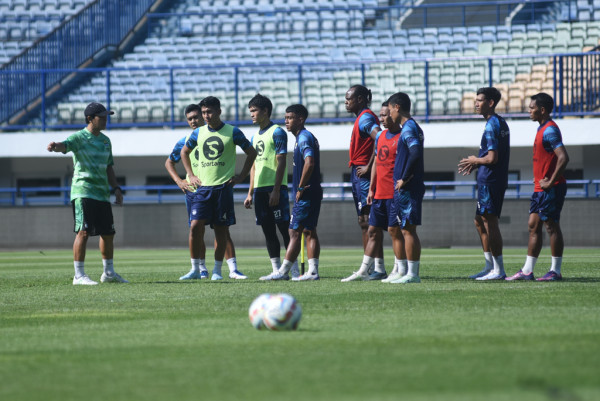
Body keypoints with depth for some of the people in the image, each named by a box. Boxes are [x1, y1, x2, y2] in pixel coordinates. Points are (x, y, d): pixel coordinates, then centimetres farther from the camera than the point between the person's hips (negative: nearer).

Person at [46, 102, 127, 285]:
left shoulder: (105, 140, 17)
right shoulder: (79, 137, -7)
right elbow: (65, 145, -28)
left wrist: (116, 188, 15)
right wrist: (55, 146, -51)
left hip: (102, 194, 8)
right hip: (83, 192, -7)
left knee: (108, 233, 13)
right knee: (84, 231, -13)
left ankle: (109, 273, 27)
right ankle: (79, 275, -11)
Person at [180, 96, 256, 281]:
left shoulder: (232, 132, 0)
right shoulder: (198, 133, 8)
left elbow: (251, 153, 8)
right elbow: (184, 152, 25)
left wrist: (241, 177, 2)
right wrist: (191, 175, 14)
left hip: (223, 187, -2)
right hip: (202, 187, 2)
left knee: (221, 229, 1)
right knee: (195, 226, -10)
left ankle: (217, 270, 9)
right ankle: (195, 268, -2)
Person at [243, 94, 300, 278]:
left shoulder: (277, 132, -5)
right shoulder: (255, 137, 19)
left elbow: (281, 162, -12)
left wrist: (276, 190, -18)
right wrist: (250, 193, 17)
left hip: (275, 188, -8)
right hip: (260, 189, 8)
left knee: (284, 228, -8)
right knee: (268, 231, 6)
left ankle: (294, 270, -7)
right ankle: (276, 270, 8)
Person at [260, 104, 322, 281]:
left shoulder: (304, 138, -14)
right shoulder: (306, 137, 18)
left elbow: (309, 163, -27)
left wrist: (300, 188, -20)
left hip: (305, 194, -10)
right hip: (313, 192, 10)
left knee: (295, 232, -8)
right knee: (309, 232, 8)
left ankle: (283, 271, -7)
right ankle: (313, 271, 7)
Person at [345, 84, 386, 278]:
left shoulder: (365, 117, -12)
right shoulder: (362, 117, 18)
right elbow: (379, 139, 22)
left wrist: (369, 166, -23)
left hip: (364, 175, -11)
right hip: (358, 174, 11)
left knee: (368, 221, -11)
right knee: (364, 223, 12)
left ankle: (378, 267, -13)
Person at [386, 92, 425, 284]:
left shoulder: (409, 128, -14)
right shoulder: (409, 128, 17)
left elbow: (415, 154, -26)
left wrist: (404, 179, -20)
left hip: (407, 189, -10)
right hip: (400, 189, 10)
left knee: (408, 229, -8)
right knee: (393, 229, 14)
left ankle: (413, 273, -6)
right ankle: (403, 271, 19)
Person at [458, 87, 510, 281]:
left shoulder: (492, 125, -16)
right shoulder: (501, 123, 15)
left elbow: (492, 158, -21)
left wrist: (476, 160, -4)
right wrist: (476, 165, 16)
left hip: (489, 181, -10)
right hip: (492, 180, 10)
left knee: (490, 223, -6)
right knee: (480, 222, 16)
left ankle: (498, 270, -4)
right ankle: (490, 266, 20)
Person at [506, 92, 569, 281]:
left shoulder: (550, 130, -16)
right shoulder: (543, 129, 16)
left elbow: (563, 158, -27)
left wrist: (551, 182, -22)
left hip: (551, 189, -10)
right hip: (540, 188, 10)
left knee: (551, 226, -4)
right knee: (533, 226, 9)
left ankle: (555, 271, 1)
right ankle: (527, 271, 11)